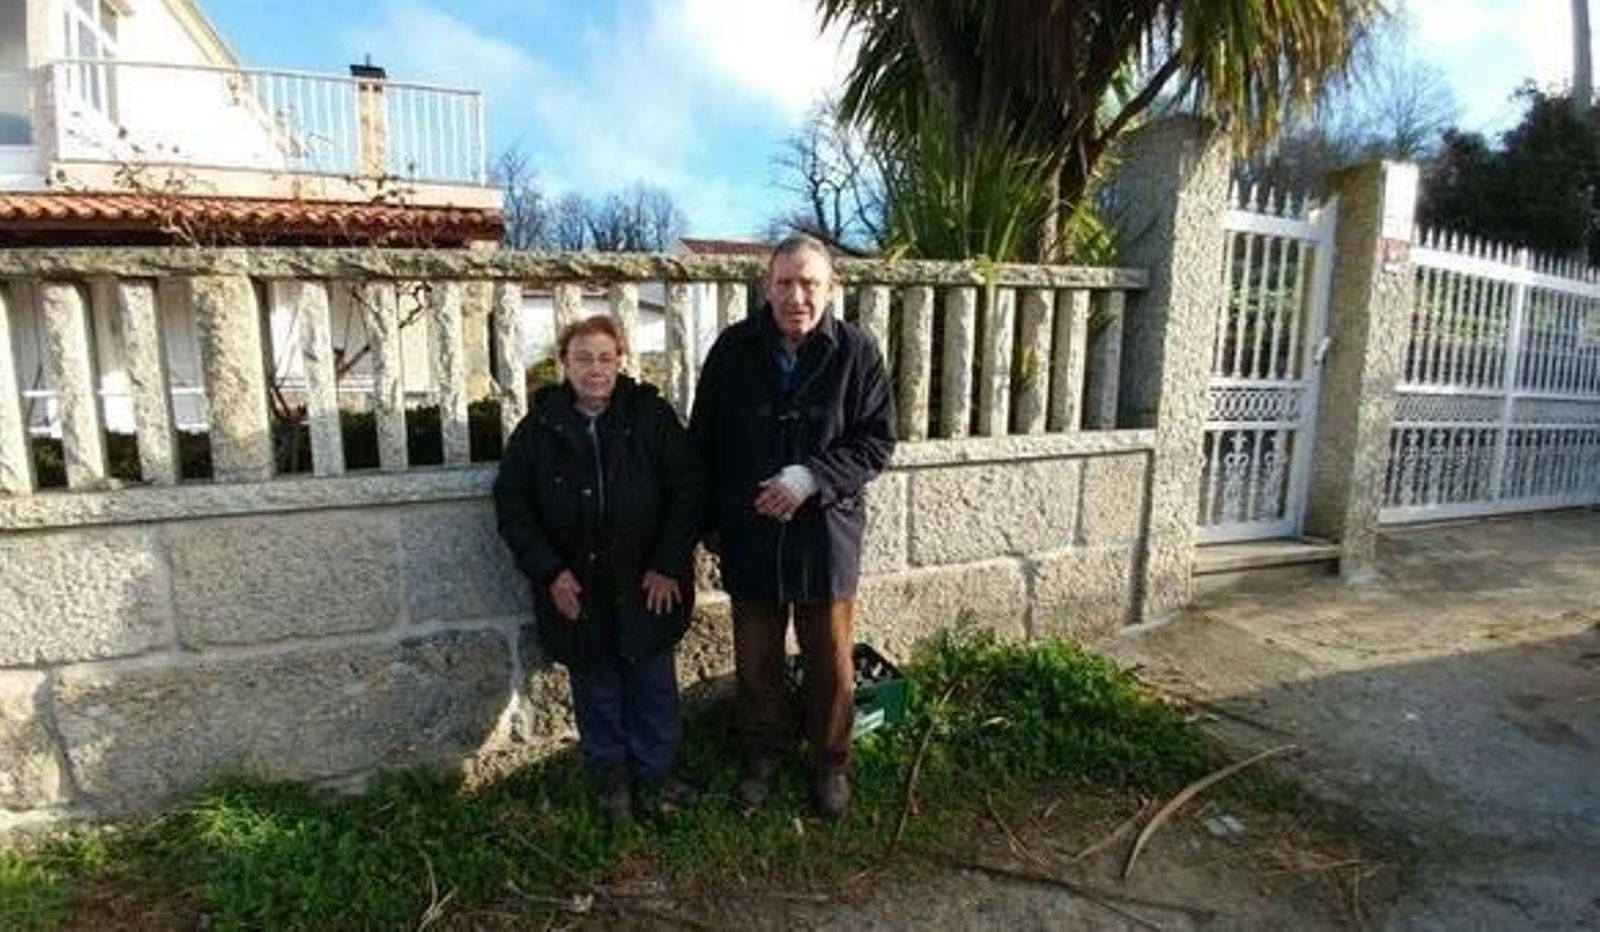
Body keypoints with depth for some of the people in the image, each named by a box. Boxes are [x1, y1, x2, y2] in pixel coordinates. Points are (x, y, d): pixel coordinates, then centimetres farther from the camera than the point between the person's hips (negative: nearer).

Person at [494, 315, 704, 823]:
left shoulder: (651, 415, -6)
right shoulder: (538, 427, -3)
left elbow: (688, 489, -5)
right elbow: (511, 506, 0)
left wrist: (669, 564, -10)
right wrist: (549, 572, -8)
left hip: (648, 585, 0)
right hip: (576, 590, 1)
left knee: (654, 685, 13)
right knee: (596, 690, 15)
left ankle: (656, 772, 34)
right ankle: (611, 777, 36)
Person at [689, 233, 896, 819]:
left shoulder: (856, 351, -8)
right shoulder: (733, 349, -4)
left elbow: (877, 441, -6)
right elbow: (703, 440, 3)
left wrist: (811, 478, -20)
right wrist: (709, 521, 5)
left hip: (827, 534, -1)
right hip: (749, 535, 2)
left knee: (830, 664, 14)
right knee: (756, 660, 18)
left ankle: (830, 762, 37)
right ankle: (763, 751, 41)